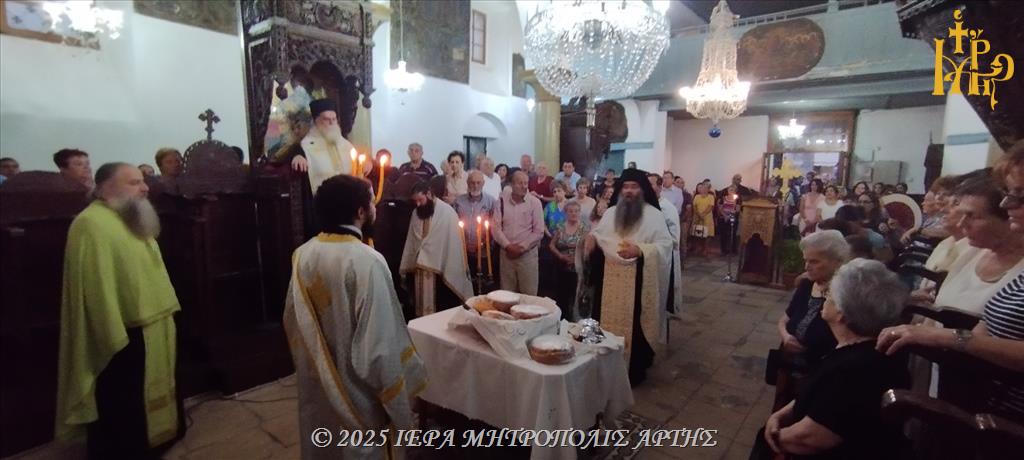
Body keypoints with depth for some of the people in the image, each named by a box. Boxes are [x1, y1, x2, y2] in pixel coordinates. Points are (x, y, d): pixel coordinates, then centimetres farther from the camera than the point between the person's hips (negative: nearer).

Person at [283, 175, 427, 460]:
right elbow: (381, 345, -26)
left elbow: (292, 322, 5)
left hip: (315, 389, 7)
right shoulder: (367, 261, -26)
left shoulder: (302, 255, -6)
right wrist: (401, 410, -14)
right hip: (354, 396, -6)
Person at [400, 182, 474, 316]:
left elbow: (454, 244, -12)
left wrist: (451, 273, -13)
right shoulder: (416, 213, 8)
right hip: (419, 271, 5)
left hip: (442, 271, -5)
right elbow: (411, 242, 12)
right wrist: (406, 269, 12)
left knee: (441, 312, 3)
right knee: (422, 309, 13)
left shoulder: (447, 212, -11)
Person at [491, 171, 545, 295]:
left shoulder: (535, 202, -5)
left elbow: (539, 231, -7)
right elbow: (495, 227, -2)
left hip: (528, 254, -2)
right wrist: (508, 245, -13)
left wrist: (521, 247, -12)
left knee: (529, 294, 3)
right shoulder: (502, 201, 1)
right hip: (506, 253, 2)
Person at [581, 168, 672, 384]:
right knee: (608, 322, 12)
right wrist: (591, 237, -5)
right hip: (609, 279, 5)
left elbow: (665, 245, -11)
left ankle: (634, 370, 19)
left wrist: (640, 250, -25)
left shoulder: (654, 215, -5)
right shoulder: (610, 212, 10)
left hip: (636, 281, -4)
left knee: (633, 325, 2)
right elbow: (599, 234, 18)